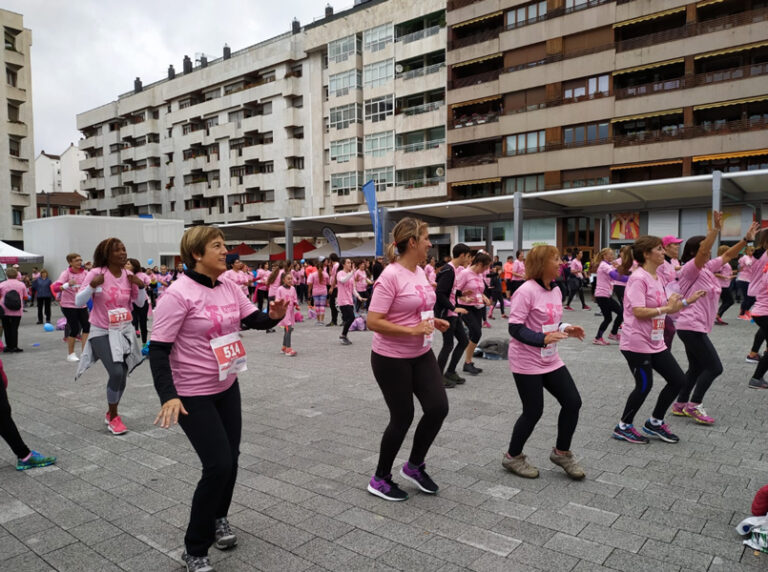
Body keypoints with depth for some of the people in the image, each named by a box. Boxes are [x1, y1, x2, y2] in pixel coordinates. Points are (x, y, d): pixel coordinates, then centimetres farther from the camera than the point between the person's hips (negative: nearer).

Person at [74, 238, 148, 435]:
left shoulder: (129, 275, -1)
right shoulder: (97, 273, -14)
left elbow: (140, 303, 6)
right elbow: (78, 302, -13)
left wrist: (141, 286, -11)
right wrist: (92, 286, -29)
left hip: (124, 330, 5)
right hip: (102, 332, -5)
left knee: (122, 375, 9)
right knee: (116, 372, -16)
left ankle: (111, 413, 32)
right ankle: (113, 417, 6)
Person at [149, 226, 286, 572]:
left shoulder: (229, 288, 1)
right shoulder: (178, 294, -20)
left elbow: (255, 320, 7)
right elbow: (158, 349, -20)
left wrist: (275, 316, -16)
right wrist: (168, 396, -30)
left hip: (227, 387, 7)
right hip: (193, 395, -7)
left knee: (229, 459, 16)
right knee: (219, 465, -7)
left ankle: (217, 519, 44)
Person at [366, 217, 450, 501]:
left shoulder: (420, 272, 7)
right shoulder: (390, 276, -20)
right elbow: (373, 322, -23)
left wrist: (433, 320, 4)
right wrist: (412, 330, -27)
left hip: (421, 355, 8)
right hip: (391, 359, -8)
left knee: (439, 407, 0)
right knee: (403, 417, 2)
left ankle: (414, 465, 24)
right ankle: (380, 479, 25)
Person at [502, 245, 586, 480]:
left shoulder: (555, 290, 7)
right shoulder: (527, 291, -18)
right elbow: (515, 328, -21)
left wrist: (566, 329, -1)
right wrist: (543, 339, -30)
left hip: (550, 360, 8)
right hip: (527, 362, -8)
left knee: (573, 402, 6)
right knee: (533, 412, 0)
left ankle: (561, 452, 26)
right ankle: (513, 457, 22)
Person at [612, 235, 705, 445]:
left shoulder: (657, 278, 12)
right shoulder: (638, 278, -17)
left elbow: (665, 307, 16)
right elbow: (638, 312, -25)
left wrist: (685, 302, 6)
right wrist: (666, 308, -22)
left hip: (656, 342, 10)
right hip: (637, 343, -9)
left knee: (678, 381, 11)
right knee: (644, 385, -1)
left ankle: (655, 423, 26)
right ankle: (623, 427, 19)